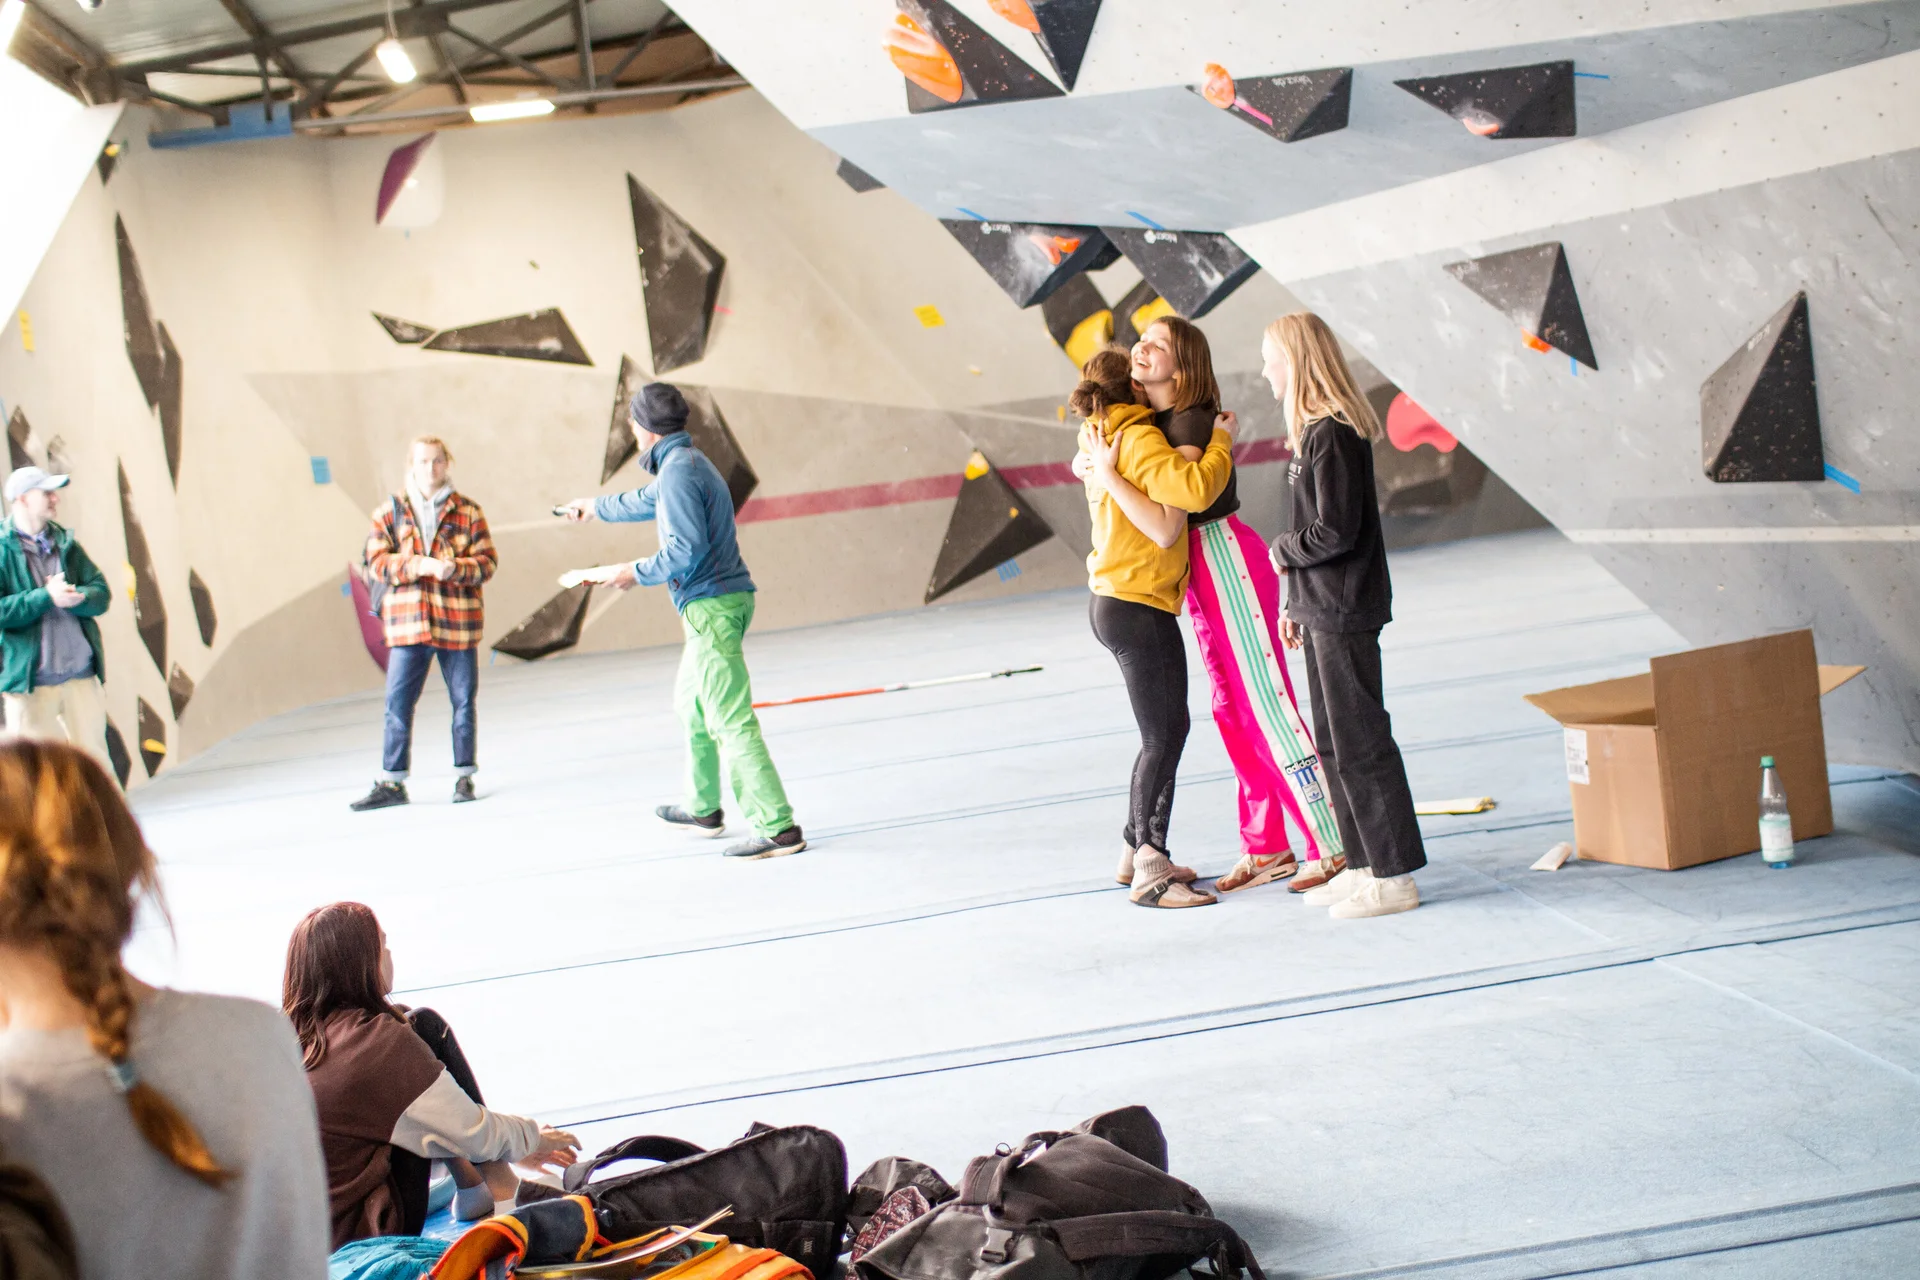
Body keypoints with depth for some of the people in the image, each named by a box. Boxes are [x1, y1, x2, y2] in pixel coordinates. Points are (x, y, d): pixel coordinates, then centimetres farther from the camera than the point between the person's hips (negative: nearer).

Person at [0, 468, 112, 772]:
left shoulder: (65, 542, 11)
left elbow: (101, 593, 6)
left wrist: (76, 597, -15)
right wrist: (46, 597, -20)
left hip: (81, 675, 4)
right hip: (30, 682, -4)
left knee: (94, 758, 7)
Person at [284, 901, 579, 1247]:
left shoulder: (297, 1037, 7)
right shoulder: (382, 1041, -17)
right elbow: (475, 1134, -11)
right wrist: (535, 1137, 12)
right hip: (370, 1234, -7)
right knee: (427, 1028, 0)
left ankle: (473, 1186, 11)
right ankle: (501, 1190, 6)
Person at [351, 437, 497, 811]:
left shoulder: (467, 511, 5)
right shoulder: (391, 512, 6)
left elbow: (487, 561, 0)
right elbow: (376, 561, -3)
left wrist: (457, 568, -20)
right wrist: (418, 565, -18)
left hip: (458, 622, 0)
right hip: (408, 623, 0)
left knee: (463, 702, 6)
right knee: (397, 704, -1)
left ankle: (464, 777, 17)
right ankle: (391, 783, 6)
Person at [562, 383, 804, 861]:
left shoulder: (678, 471, -14)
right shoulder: (688, 463, 19)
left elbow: (686, 548, -21)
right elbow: (648, 501, 39)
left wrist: (637, 572, -7)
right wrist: (595, 507, 54)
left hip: (711, 606, -11)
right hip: (727, 599, 11)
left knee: (731, 721, -12)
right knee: (690, 701, 25)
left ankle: (778, 829, -16)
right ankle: (703, 808, 36)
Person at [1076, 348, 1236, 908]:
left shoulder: (1104, 444, 13)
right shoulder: (1138, 439, -15)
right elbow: (1193, 489, -29)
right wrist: (1221, 442, -13)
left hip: (1116, 604, 10)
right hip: (1137, 609, -10)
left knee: (1166, 732, 16)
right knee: (1164, 736, -6)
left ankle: (1138, 852, 24)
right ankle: (1148, 872, -2)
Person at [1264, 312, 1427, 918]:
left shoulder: (1332, 435, -17)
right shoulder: (1315, 432, 12)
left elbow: (1335, 531, -23)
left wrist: (1284, 551, -6)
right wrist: (1295, 605, 17)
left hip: (1343, 611, -10)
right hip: (1322, 608, 10)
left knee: (1359, 742, -5)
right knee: (1332, 743, 14)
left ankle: (1394, 878, 2)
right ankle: (1364, 864, 23)